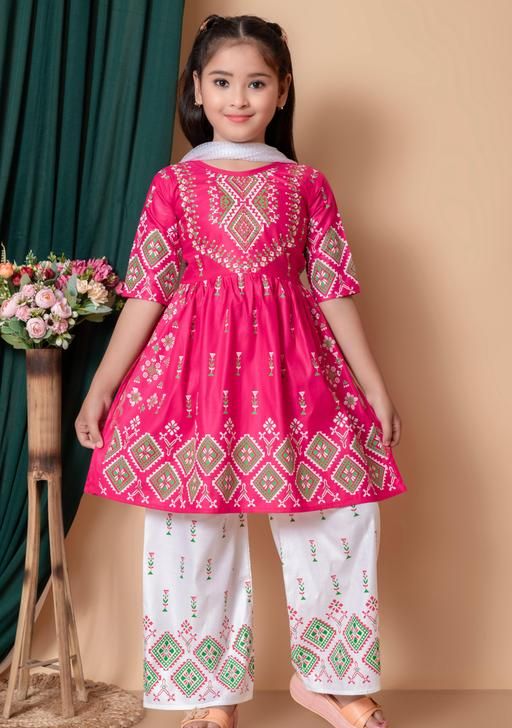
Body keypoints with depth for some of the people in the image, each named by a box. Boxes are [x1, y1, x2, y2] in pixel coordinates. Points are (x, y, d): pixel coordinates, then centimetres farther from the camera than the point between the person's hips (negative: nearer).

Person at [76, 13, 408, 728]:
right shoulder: (174, 184, 4)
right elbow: (147, 291, 2)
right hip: (197, 368, -1)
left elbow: (333, 291, 6)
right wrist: (101, 387, -2)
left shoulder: (306, 184, 6)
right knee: (196, 529, 4)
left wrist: (376, 388, 4)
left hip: (293, 369, 1)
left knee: (341, 518, 0)